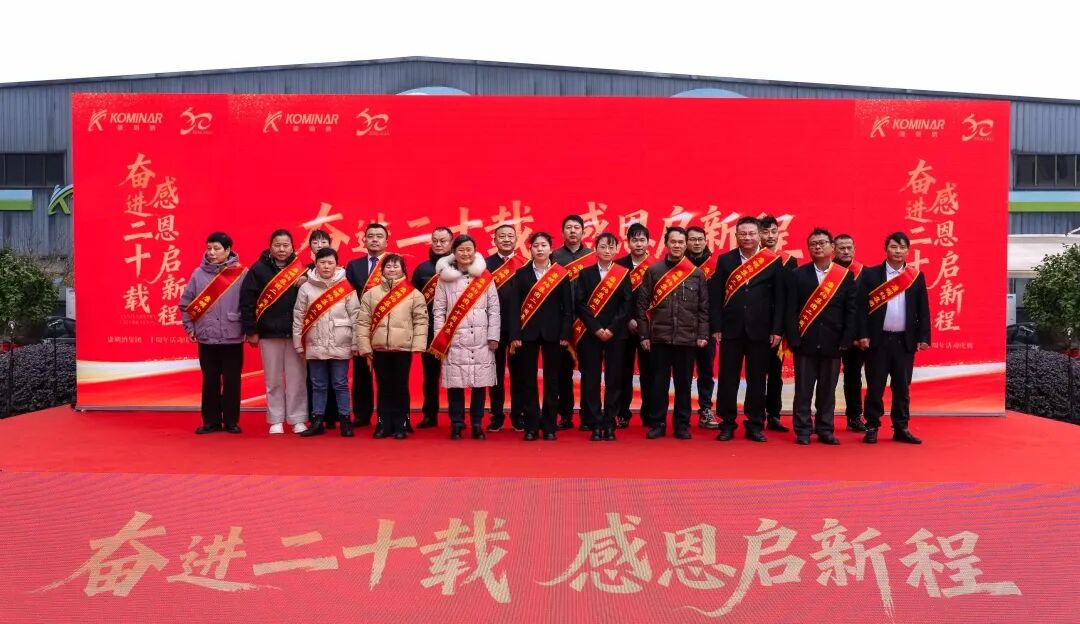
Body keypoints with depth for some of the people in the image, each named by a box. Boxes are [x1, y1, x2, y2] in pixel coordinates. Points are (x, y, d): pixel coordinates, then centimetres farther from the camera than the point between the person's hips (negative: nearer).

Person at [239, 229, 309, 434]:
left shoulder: (301, 268, 4)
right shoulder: (259, 269, 0)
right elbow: (247, 301, -2)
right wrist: (250, 331, -4)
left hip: (296, 333, 0)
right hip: (269, 333, 0)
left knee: (297, 379, 3)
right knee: (273, 380, 8)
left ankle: (298, 420, 12)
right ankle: (276, 421, 17)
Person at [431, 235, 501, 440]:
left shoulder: (485, 277, 6)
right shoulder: (445, 278, 5)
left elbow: (494, 309, 6)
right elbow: (439, 310, 4)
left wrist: (493, 336, 0)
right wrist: (440, 339, -3)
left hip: (481, 340, 1)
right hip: (454, 340, -1)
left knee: (480, 383, 2)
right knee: (455, 383, 0)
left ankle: (477, 425, 14)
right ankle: (456, 425, 12)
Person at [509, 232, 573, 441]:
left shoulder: (561, 274, 3)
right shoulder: (521, 273, 5)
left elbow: (568, 307, 2)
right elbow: (514, 306, 1)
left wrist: (565, 334, -6)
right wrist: (515, 335, -7)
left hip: (553, 333, 0)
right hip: (528, 333, 0)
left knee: (551, 380, 4)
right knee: (528, 381, 3)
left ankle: (549, 426, 13)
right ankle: (531, 426, 10)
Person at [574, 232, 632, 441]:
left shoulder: (623, 274, 7)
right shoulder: (585, 274, 7)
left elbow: (626, 304, 0)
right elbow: (581, 304, -1)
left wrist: (611, 329, -11)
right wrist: (596, 328, -11)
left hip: (616, 334, 0)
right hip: (590, 333, 0)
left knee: (614, 379, 1)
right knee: (591, 379, -1)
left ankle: (609, 424, 9)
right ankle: (595, 424, 6)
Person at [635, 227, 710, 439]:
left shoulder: (697, 274, 5)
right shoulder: (653, 271, 3)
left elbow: (704, 307, 6)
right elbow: (642, 304, 3)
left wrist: (703, 334, -1)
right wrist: (644, 335, -2)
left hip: (687, 338, 1)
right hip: (659, 337, 0)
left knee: (683, 383, 7)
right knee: (659, 383, 4)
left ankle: (682, 425, 17)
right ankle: (657, 424, 14)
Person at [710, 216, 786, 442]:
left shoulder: (773, 261, 3)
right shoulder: (724, 260, 5)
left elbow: (779, 298, 1)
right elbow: (716, 295, 2)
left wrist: (777, 330, -4)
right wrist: (716, 327, -4)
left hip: (761, 330, 0)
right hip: (731, 329, 1)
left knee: (757, 379, 7)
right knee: (728, 379, 4)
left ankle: (755, 425, 17)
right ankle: (727, 424, 14)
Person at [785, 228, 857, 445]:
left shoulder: (846, 276, 5)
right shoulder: (798, 274, 2)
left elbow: (851, 311, 4)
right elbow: (791, 310, -1)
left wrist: (846, 340, -4)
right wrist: (794, 339, -9)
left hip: (833, 343, 1)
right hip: (805, 342, -1)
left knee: (828, 390, 8)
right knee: (803, 389, 3)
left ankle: (825, 430, 18)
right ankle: (803, 431, 11)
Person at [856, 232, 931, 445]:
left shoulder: (917, 276, 8)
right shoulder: (870, 274, 1)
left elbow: (923, 309, 8)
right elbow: (862, 306, -3)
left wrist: (923, 337, 1)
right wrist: (863, 335, -9)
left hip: (905, 340, 2)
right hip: (878, 339, -2)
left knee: (902, 387, 8)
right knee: (875, 386, 3)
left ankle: (901, 428, 16)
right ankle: (872, 427, 11)